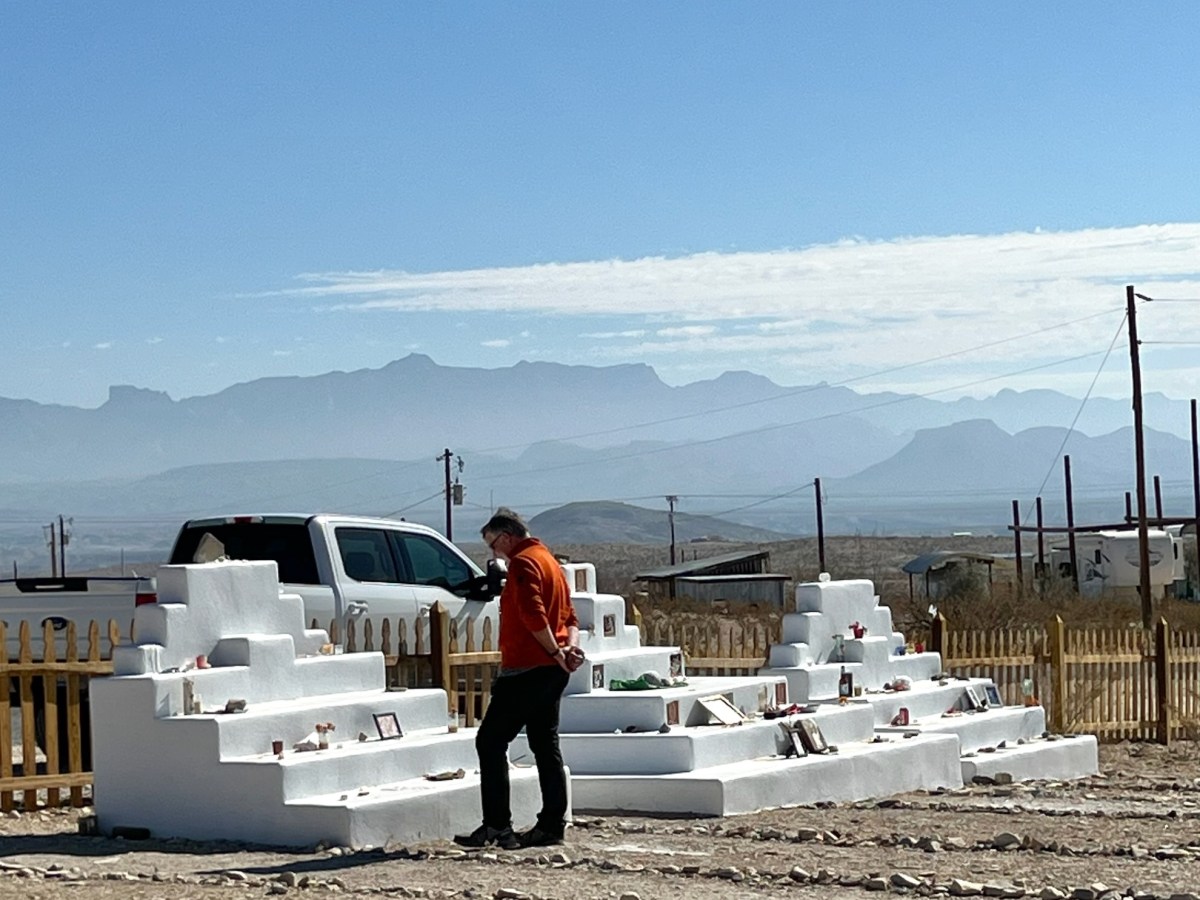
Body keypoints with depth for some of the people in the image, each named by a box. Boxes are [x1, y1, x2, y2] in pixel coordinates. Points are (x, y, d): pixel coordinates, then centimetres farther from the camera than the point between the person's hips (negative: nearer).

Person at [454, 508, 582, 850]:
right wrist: (570, 645, 1)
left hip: (526, 669, -10)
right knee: (546, 746, 11)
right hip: (551, 670, 10)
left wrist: (555, 652, -14)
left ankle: (497, 826, -10)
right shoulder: (549, 561, 20)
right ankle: (551, 825, 10)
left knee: (490, 741, -6)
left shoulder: (523, 563, -11)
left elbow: (533, 615, -22)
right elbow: (569, 616, 17)